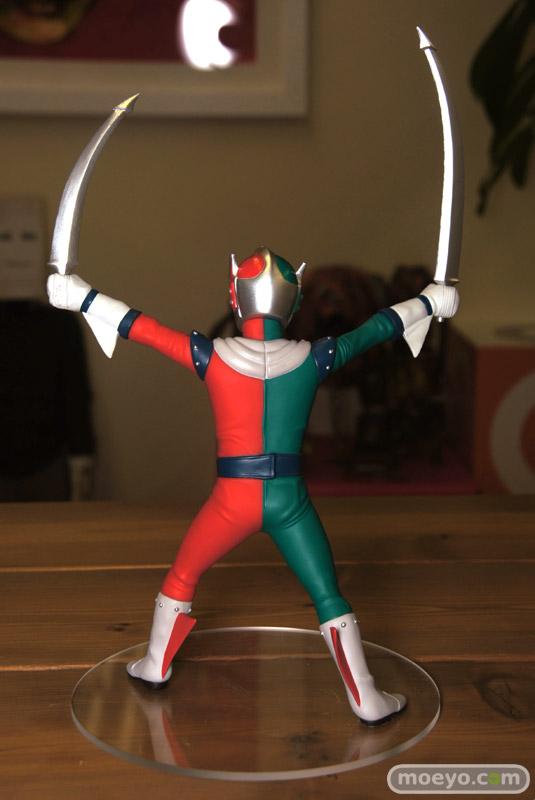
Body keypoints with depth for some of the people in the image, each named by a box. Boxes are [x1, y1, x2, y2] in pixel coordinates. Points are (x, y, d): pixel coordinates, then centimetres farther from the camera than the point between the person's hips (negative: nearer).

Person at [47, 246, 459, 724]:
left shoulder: (213, 357, -8)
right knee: (329, 598, 10)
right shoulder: (313, 359, -5)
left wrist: (82, 296, 14)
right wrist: (430, 302, 25)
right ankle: (367, 702, 13)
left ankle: (156, 667, 38)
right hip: (289, 499, 0)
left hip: (233, 500, 0)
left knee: (182, 578, 23)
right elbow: (377, 328, 9)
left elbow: (140, 327, 1)